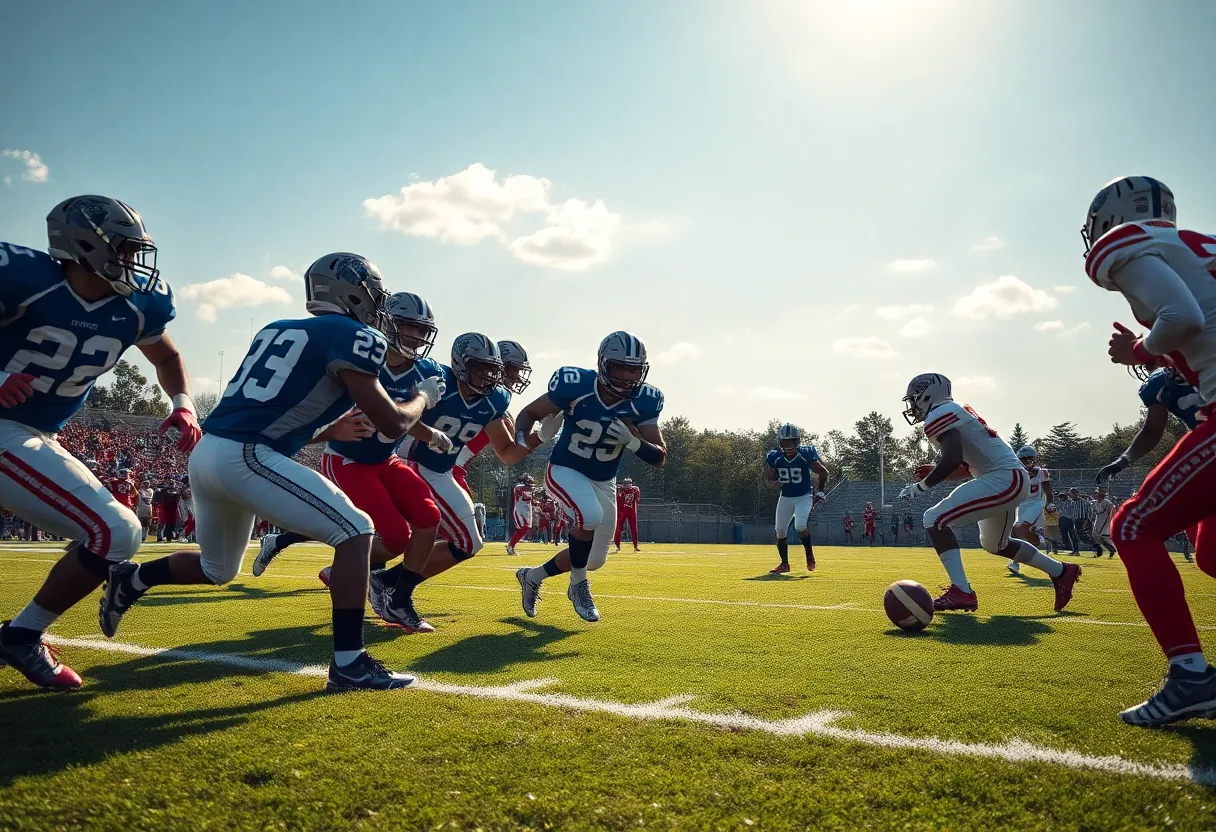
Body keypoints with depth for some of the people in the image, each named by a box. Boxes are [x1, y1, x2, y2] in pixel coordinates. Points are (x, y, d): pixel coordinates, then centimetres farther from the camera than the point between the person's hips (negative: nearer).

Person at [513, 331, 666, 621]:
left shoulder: (643, 401, -16)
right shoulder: (575, 385, -23)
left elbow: (660, 458, -14)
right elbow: (529, 412, -9)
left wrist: (633, 441, -33)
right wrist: (520, 439, -30)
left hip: (603, 482, 4)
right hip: (565, 471, -4)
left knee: (595, 560, 10)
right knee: (590, 515, -35)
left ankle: (532, 576, 37)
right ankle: (578, 584, -6)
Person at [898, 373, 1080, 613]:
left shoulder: (939, 415, -10)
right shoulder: (955, 412, 20)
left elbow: (953, 460, -24)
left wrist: (920, 486, -13)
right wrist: (933, 472, 17)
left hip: (1002, 479, -10)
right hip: (1013, 479, 10)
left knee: (935, 519, -14)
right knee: (994, 544, 29)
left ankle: (961, 592, -19)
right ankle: (1061, 572, 39)